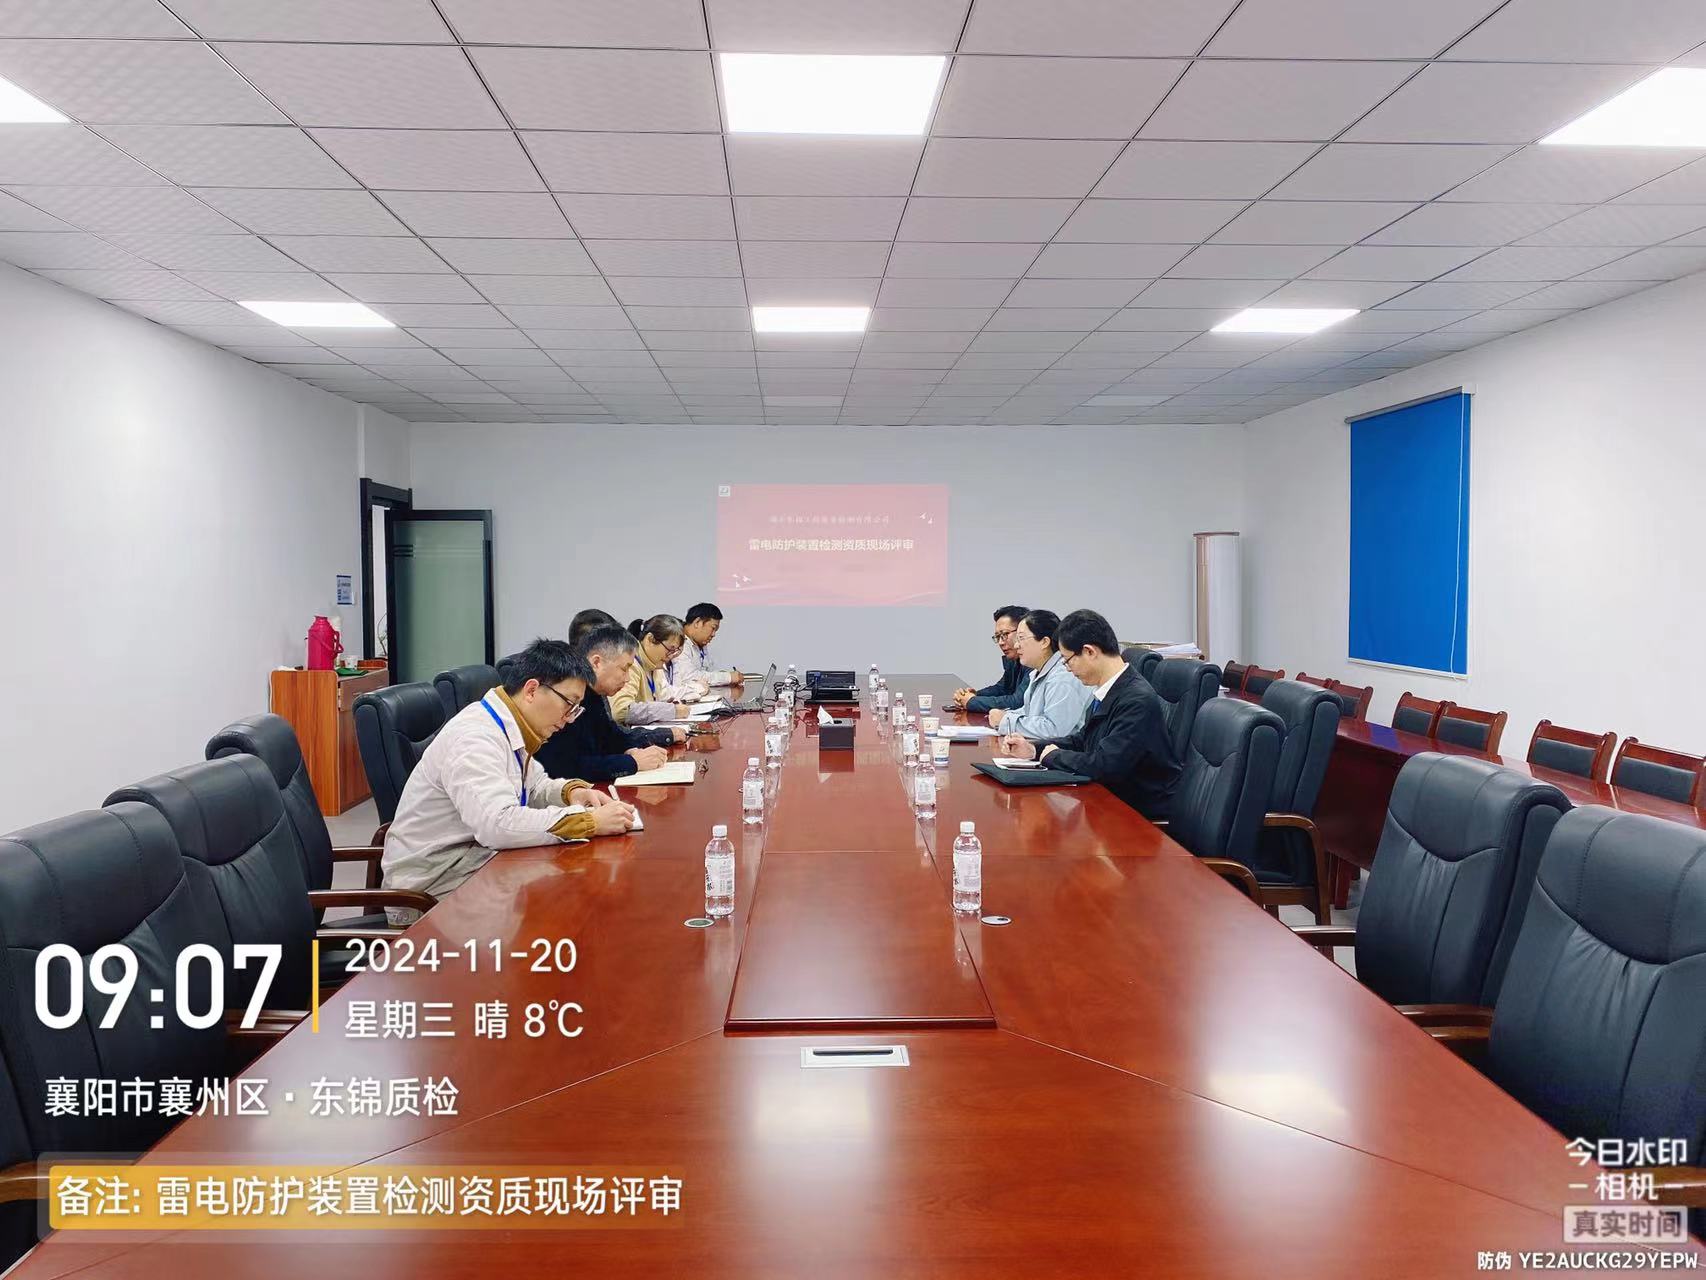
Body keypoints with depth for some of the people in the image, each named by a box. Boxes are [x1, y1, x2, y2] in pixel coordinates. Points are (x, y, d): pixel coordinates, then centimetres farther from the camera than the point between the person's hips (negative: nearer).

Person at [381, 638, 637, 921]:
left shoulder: (509, 728, 5)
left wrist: (572, 791, -2)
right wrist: (590, 821, -32)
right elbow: (498, 824, -37)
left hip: (470, 860, 9)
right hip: (431, 890, -9)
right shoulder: (474, 738, -24)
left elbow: (534, 786, 21)